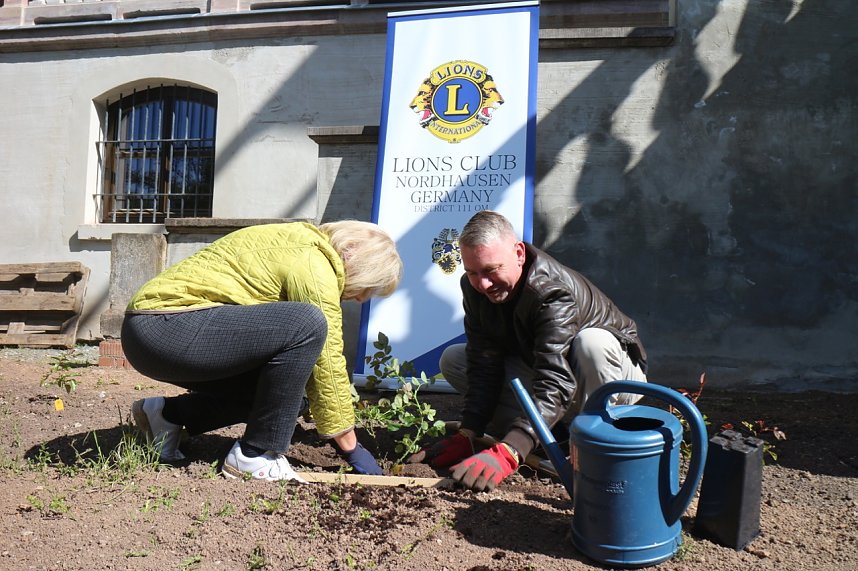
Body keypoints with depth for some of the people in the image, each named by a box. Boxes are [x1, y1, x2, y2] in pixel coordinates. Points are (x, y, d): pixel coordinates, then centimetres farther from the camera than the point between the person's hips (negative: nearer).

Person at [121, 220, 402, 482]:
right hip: (169, 329, -11)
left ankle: (168, 415, 17)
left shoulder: (300, 243, 18)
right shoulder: (314, 264, -13)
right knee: (308, 325, -23)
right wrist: (351, 447, -2)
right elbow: (327, 362, -12)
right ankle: (255, 455, -12)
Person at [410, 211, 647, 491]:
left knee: (591, 342, -41)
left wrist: (506, 453, -56)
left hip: (615, 375, -6)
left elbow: (555, 384, -46)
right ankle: (556, 429, -6)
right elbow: (484, 366, -16)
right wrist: (466, 437, -26)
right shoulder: (475, 287, -15)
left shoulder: (553, 293, -36)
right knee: (452, 360, -5)